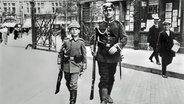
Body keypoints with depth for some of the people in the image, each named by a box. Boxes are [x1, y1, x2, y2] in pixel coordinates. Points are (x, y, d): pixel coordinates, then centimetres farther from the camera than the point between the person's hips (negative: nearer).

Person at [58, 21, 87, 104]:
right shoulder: (66, 41, 0)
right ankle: (72, 95, 43)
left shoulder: (81, 42, -4)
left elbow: (84, 56, 2)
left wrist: (83, 67, 2)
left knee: (73, 85, -9)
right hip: (66, 65, 3)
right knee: (68, 84, 17)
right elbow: (60, 53, 8)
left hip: (76, 65, -3)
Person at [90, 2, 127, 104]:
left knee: (111, 77, 16)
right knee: (104, 78, -4)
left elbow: (124, 38, -7)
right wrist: (93, 50, 2)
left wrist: (116, 47, -22)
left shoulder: (118, 24, 1)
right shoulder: (99, 25, 3)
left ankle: (108, 95, 37)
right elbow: (93, 39, 13)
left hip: (114, 55, 1)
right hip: (102, 56, -1)